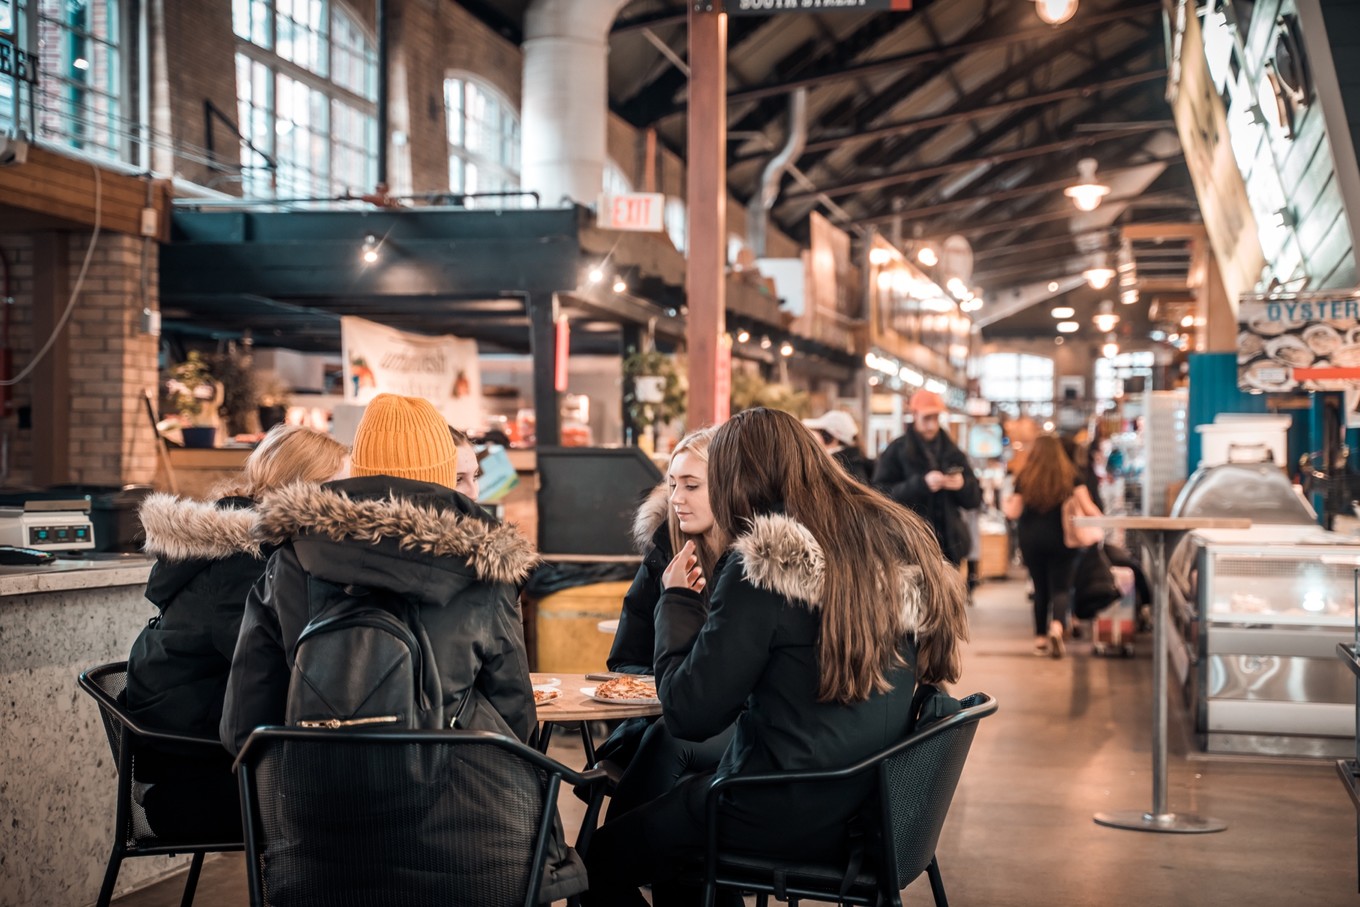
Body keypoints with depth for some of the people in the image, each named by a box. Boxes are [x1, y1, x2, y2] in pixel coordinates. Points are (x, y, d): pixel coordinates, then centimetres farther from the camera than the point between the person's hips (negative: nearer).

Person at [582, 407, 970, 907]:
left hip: (792, 813, -8)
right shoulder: (899, 536, 2)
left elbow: (688, 714, -17)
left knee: (602, 857, 10)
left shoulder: (763, 565, -19)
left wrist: (677, 600, -2)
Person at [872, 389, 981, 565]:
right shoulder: (896, 451, 1)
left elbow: (974, 498, 13)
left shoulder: (952, 452, 13)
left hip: (949, 545, 4)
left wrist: (963, 485, -11)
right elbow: (882, 494, -10)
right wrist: (921, 483, -21)